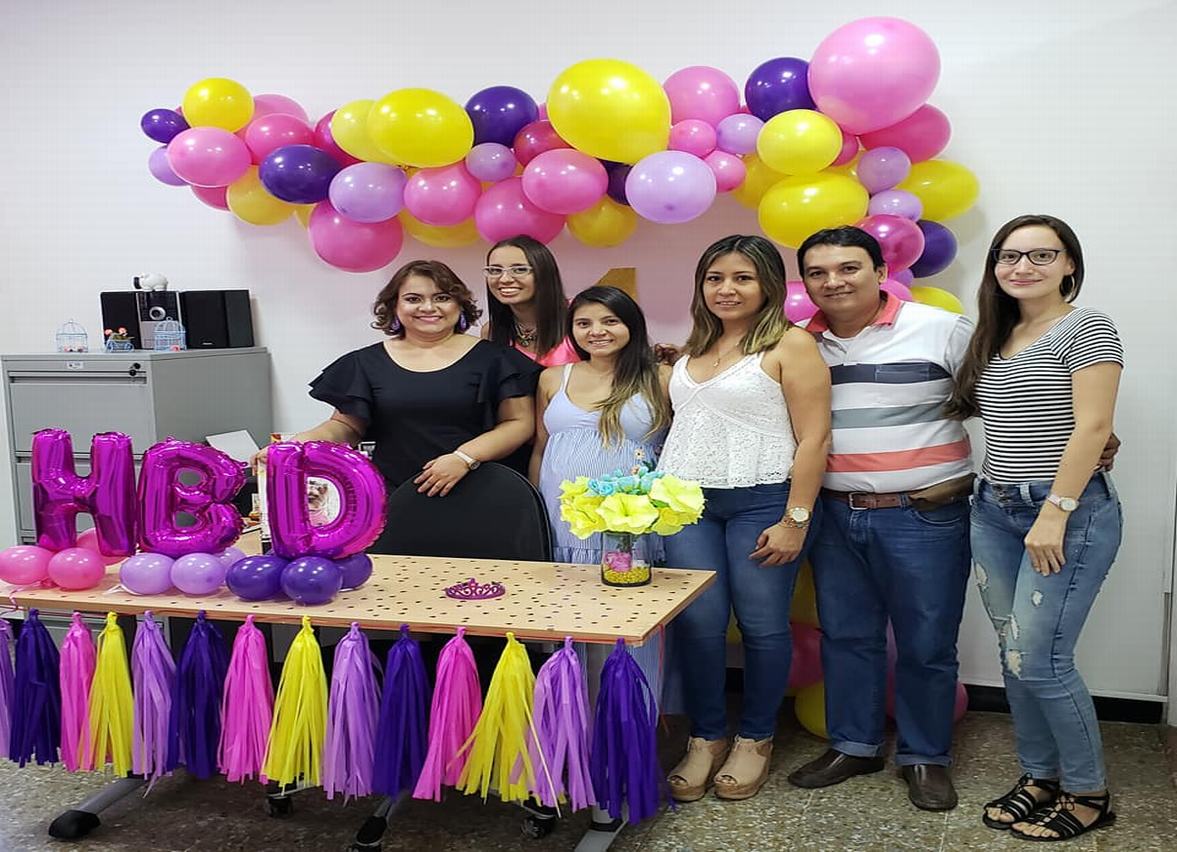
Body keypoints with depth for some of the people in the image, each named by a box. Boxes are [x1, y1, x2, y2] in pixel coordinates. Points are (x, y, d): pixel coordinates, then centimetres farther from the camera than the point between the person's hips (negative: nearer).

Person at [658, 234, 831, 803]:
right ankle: (705, 739, 16)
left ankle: (755, 741, 20)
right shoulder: (693, 350, 16)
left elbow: (813, 438, -9)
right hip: (687, 502, 5)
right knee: (698, 622, 0)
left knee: (762, 624, 2)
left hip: (762, 501, -5)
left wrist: (795, 520, -13)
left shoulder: (790, 345, -4)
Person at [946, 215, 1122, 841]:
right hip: (995, 510, 7)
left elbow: (1092, 427, -14)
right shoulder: (994, 338, 14)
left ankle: (1088, 794, 13)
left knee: (1038, 659, -7)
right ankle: (1039, 777, 26)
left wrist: (1054, 513, -18)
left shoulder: (1087, 328, -7)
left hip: (1069, 512, -7)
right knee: (1013, 654, 10)